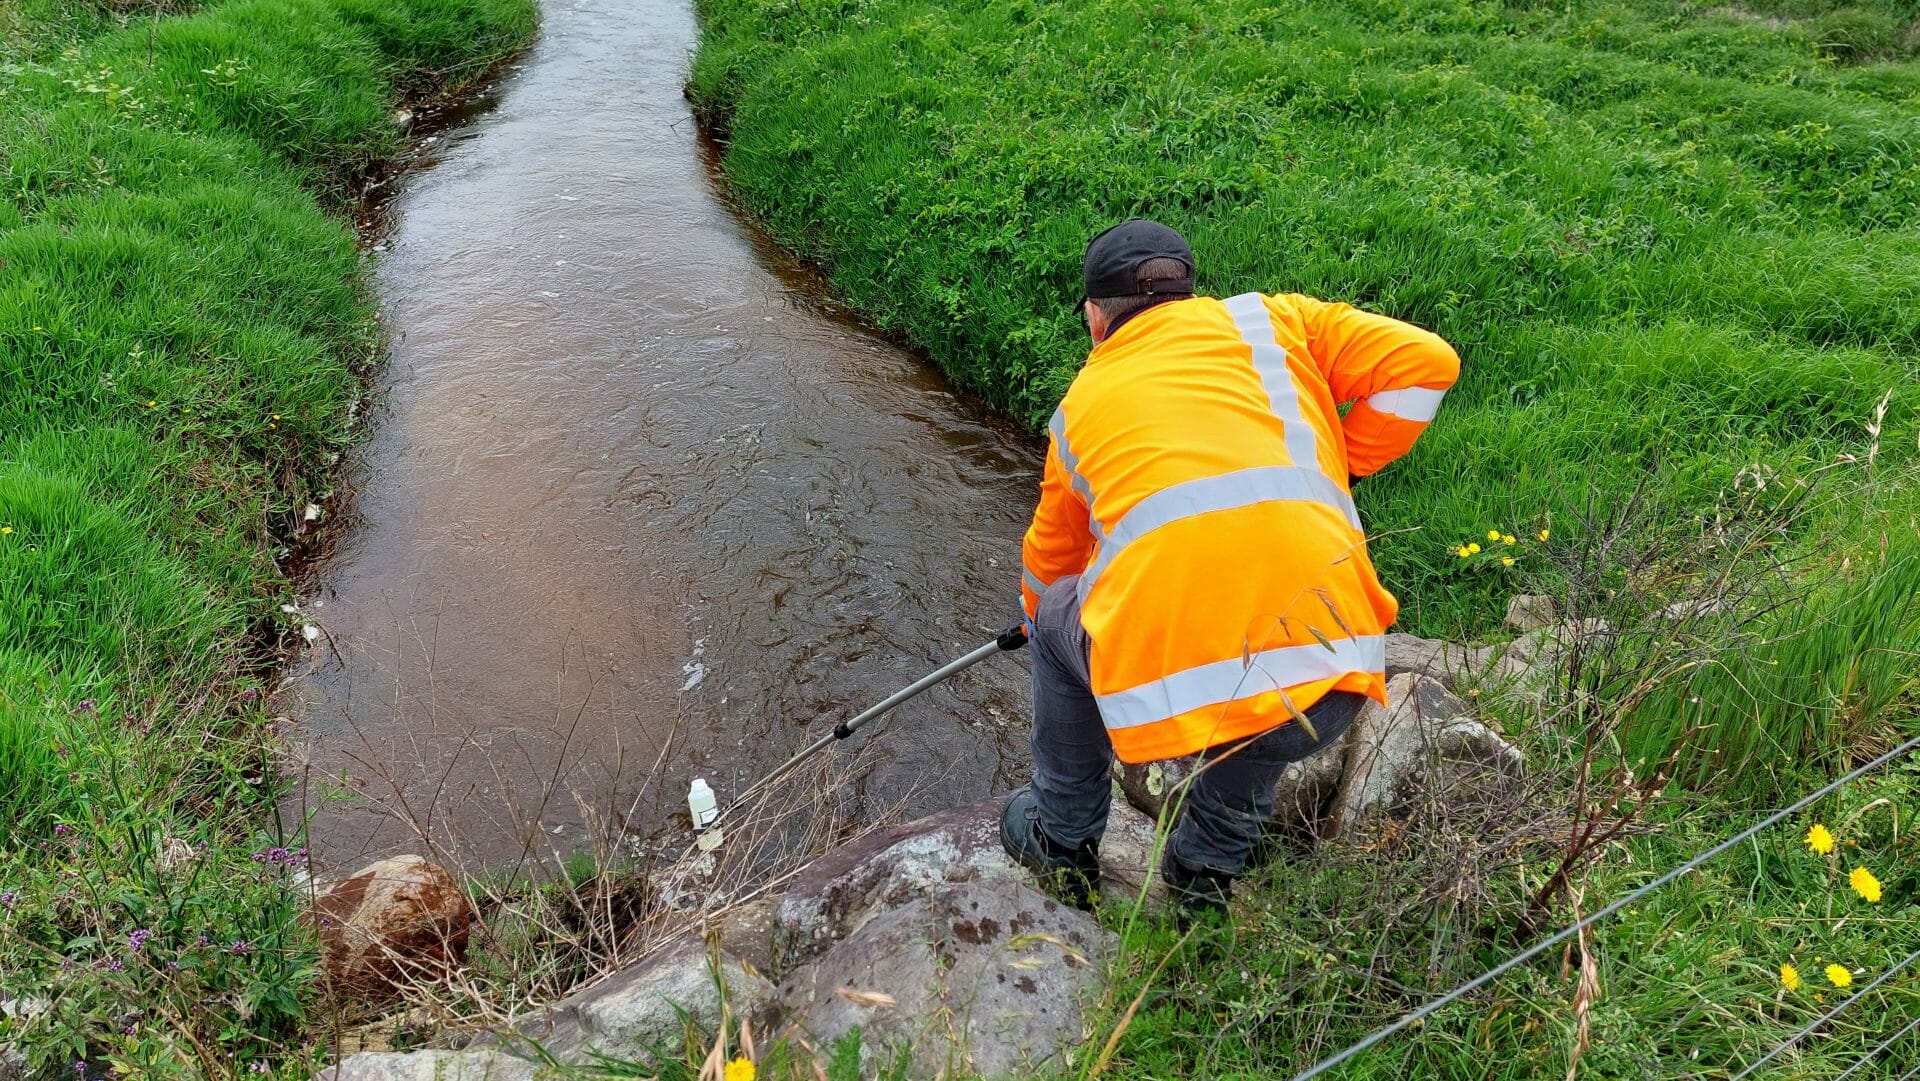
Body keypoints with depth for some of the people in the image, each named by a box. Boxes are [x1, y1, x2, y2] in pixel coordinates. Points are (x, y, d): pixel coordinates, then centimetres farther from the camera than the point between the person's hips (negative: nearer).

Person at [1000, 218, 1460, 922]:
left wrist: (1037, 622, 60)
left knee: (1057, 619, 33)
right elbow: (1425, 362, 11)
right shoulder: (1270, 321, 20)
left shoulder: (1082, 400, 23)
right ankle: (1208, 869, 44)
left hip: (1163, 687, -1)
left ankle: (1063, 842, 45)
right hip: (1328, 695, 1)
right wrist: (1328, 474, 24)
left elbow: (1048, 560, 38)